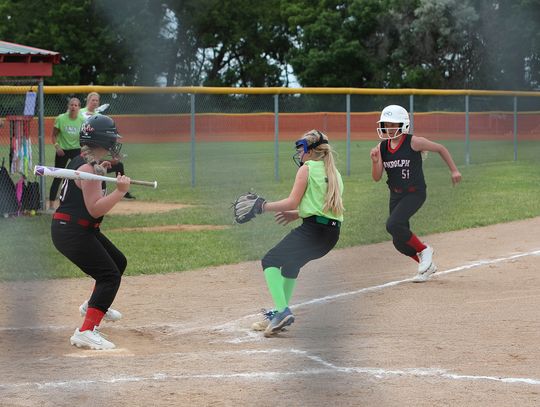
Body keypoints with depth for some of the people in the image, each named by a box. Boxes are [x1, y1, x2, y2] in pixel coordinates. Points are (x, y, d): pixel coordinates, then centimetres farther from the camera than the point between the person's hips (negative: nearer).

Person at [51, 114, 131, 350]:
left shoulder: (80, 162, 10)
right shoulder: (88, 168, -20)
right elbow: (95, 209, -25)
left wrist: (99, 172, 26)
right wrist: (120, 191, -30)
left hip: (82, 230, 11)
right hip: (71, 232, -11)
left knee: (118, 262, 26)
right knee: (109, 275, -18)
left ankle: (94, 305, 49)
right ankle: (86, 332, -27)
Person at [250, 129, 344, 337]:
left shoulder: (307, 168, -2)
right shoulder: (334, 173, 21)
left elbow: (292, 202, -10)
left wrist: (264, 206, -1)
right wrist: (295, 215, 22)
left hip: (312, 230, -8)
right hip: (333, 233, 8)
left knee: (270, 261, -2)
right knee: (291, 262, 28)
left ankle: (282, 311, -20)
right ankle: (280, 314, 28)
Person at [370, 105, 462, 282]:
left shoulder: (413, 142, -13)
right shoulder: (382, 147, 1)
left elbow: (440, 148, -1)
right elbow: (376, 178, 0)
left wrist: (453, 170, 0)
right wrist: (375, 161, -19)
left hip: (415, 193, -6)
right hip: (395, 195, 6)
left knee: (393, 225, -26)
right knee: (400, 242, 7)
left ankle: (424, 250, -4)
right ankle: (427, 265, 29)